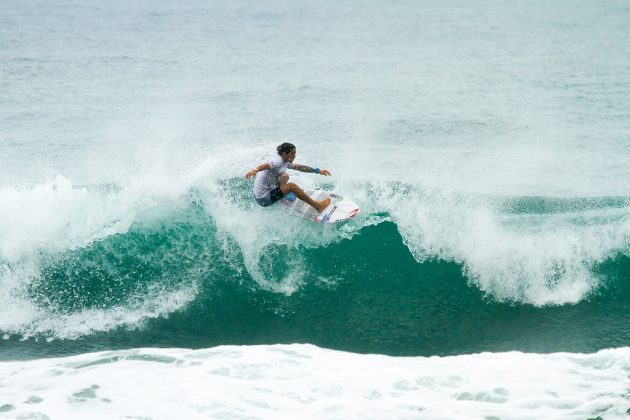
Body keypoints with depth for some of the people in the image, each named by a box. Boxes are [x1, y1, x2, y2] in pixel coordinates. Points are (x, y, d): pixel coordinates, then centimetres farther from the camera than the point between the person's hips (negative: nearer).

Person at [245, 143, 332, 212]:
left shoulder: (285, 162, 7)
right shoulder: (277, 161, -22)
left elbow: (299, 167, 18)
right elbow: (265, 165, -42)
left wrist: (317, 171, 19)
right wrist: (255, 170, -63)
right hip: (264, 199, -10)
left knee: (285, 176, 26)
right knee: (291, 186, -19)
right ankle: (317, 206, -13)